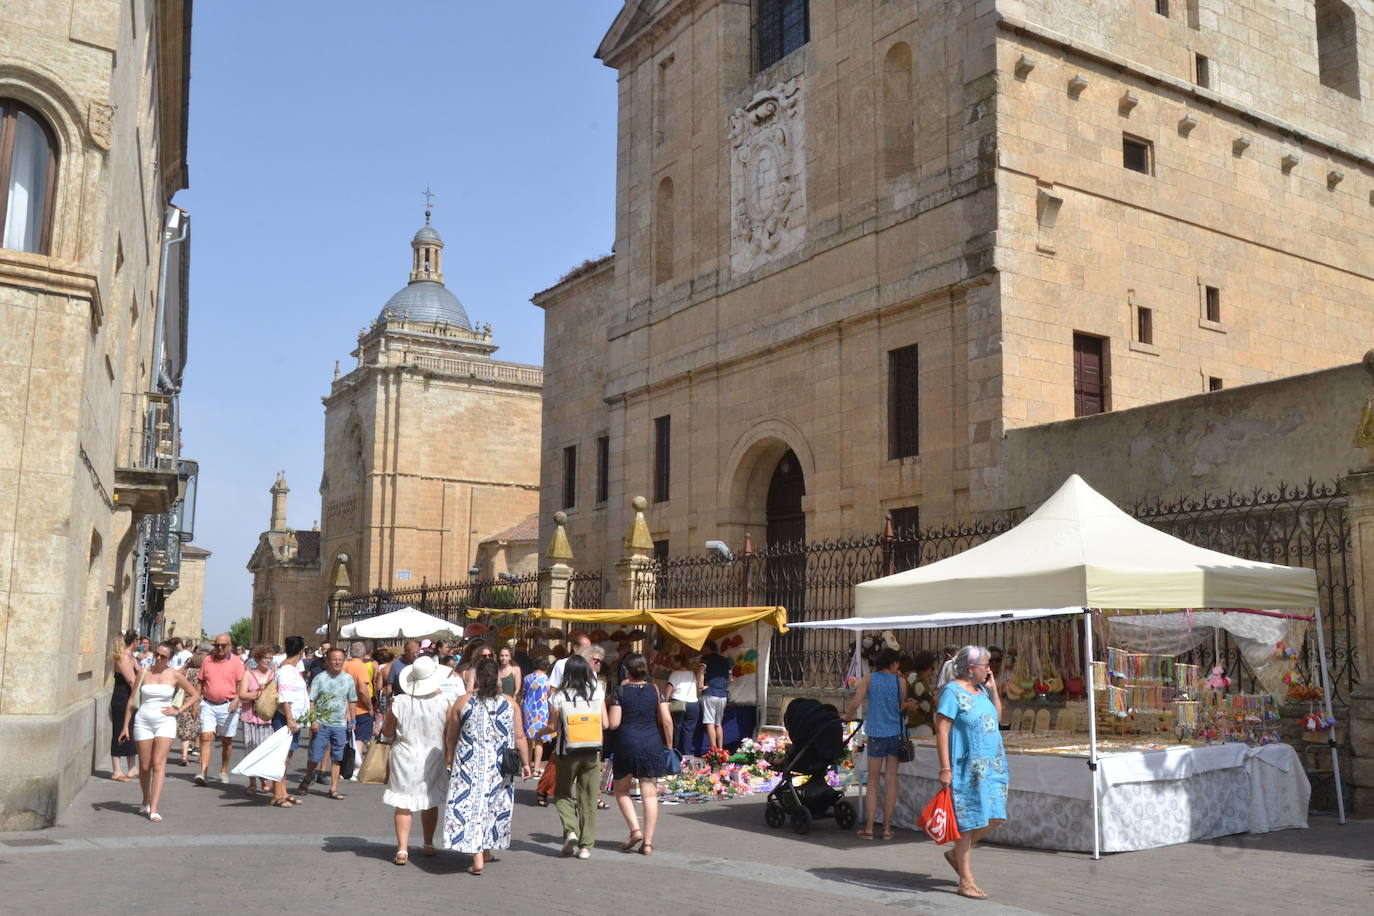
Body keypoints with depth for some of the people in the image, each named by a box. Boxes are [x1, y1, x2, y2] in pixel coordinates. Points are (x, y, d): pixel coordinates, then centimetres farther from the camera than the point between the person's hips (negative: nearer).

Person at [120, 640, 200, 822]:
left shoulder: (175, 675, 2)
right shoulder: (144, 673, 4)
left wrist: (178, 710, 1)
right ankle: (146, 801, 28)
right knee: (144, 766, 6)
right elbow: (132, 701, 8)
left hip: (165, 722, -2)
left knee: (159, 764, -11)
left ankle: (154, 809, -14)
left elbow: (195, 695, 12)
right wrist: (125, 726, 5)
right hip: (143, 722, 2)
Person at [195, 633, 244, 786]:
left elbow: (241, 684, -4)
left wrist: (236, 700, -17)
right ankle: (203, 771, -14)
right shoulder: (207, 660, 7)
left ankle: (224, 771, 21)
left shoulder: (236, 661, -2)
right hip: (208, 704, 2)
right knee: (206, 736, -11)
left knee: (226, 740, 8)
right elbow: (201, 683, 13)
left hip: (228, 706, -2)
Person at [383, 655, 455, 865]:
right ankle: (429, 844, 31)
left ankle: (402, 849, -1)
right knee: (430, 803, 17)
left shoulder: (399, 703, -12)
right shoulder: (444, 702, -12)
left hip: (405, 759, -1)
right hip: (433, 759, 1)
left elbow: (387, 732, -1)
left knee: (403, 805, 5)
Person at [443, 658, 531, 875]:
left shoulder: (462, 702, -3)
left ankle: (477, 858, -8)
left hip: (470, 764, -1)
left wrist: (450, 759, 19)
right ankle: (486, 851, 26)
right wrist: (525, 763, 11)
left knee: (470, 803, -1)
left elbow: (451, 737, 4)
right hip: (499, 765, 2)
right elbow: (519, 737, 1)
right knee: (494, 805, 15)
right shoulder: (509, 702, -2)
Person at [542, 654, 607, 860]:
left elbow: (553, 727, -4)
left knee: (563, 793, 16)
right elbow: (605, 723, 1)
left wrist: (541, 732, 17)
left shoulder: (558, 696, -7)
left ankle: (570, 830, -6)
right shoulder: (598, 692, 0)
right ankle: (586, 845, 9)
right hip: (593, 752, 2)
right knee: (588, 798, 9)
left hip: (568, 752, -2)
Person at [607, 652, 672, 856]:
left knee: (621, 790, 16)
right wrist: (669, 744, 8)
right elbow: (667, 720, -4)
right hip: (652, 745, 2)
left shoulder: (621, 691, -4)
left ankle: (635, 829, 0)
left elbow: (613, 723, -7)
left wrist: (613, 702, 10)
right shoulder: (655, 690, 2)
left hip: (627, 744, -2)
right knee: (650, 793, 5)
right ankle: (648, 842, 4)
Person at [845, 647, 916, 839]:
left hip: (876, 735, -1)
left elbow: (855, 704, -9)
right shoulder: (900, 681, 1)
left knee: (872, 781, 7)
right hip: (896, 734, 1)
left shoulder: (869, 678, -2)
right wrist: (909, 705, 30)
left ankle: (869, 828, 6)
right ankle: (887, 827, 12)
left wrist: (847, 717, 9)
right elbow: (900, 707, 9)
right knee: (891, 779, 9)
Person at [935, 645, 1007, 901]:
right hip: (966, 767, -8)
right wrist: (945, 768, -20)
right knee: (966, 820, -2)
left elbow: (997, 718, 23)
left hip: (991, 766, 8)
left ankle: (956, 853, 27)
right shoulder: (952, 692, -12)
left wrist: (993, 689, 11)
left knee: (994, 816, 7)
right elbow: (941, 731, -15)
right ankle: (966, 881, 7)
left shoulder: (981, 689, 13)